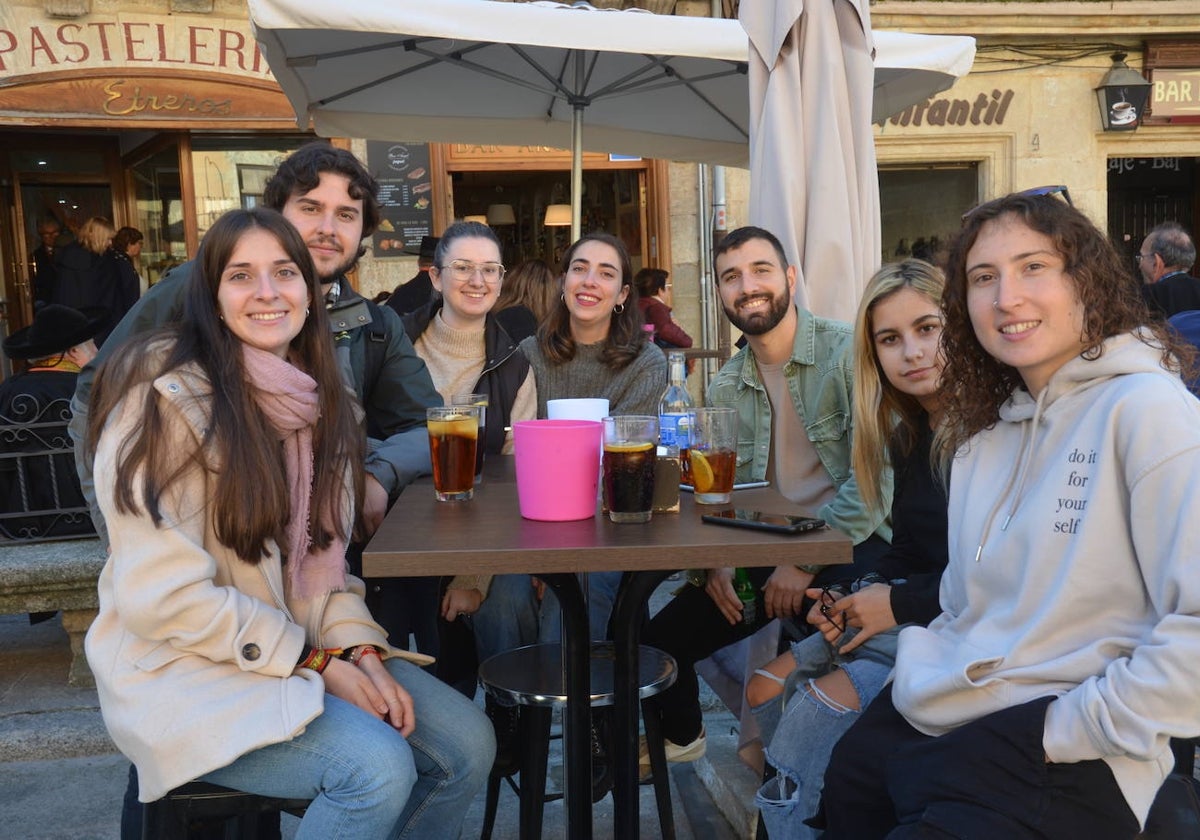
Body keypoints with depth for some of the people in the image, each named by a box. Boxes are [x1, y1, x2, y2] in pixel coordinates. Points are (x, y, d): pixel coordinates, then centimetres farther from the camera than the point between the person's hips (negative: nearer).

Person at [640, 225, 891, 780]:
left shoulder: (847, 353, -12)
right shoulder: (725, 389, 7)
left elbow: (873, 475, -18)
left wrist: (806, 562, -21)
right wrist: (718, 561, -9)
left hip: (852, 539, -5)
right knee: (662, 638, 1)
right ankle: (681, 735, 33)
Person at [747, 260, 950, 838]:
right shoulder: (910, 434, 10)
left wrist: (902, 603, -16)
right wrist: (859, 601, -5)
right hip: (904, 616, 8)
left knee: (825, 702, -23)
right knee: (765, 689, -2)